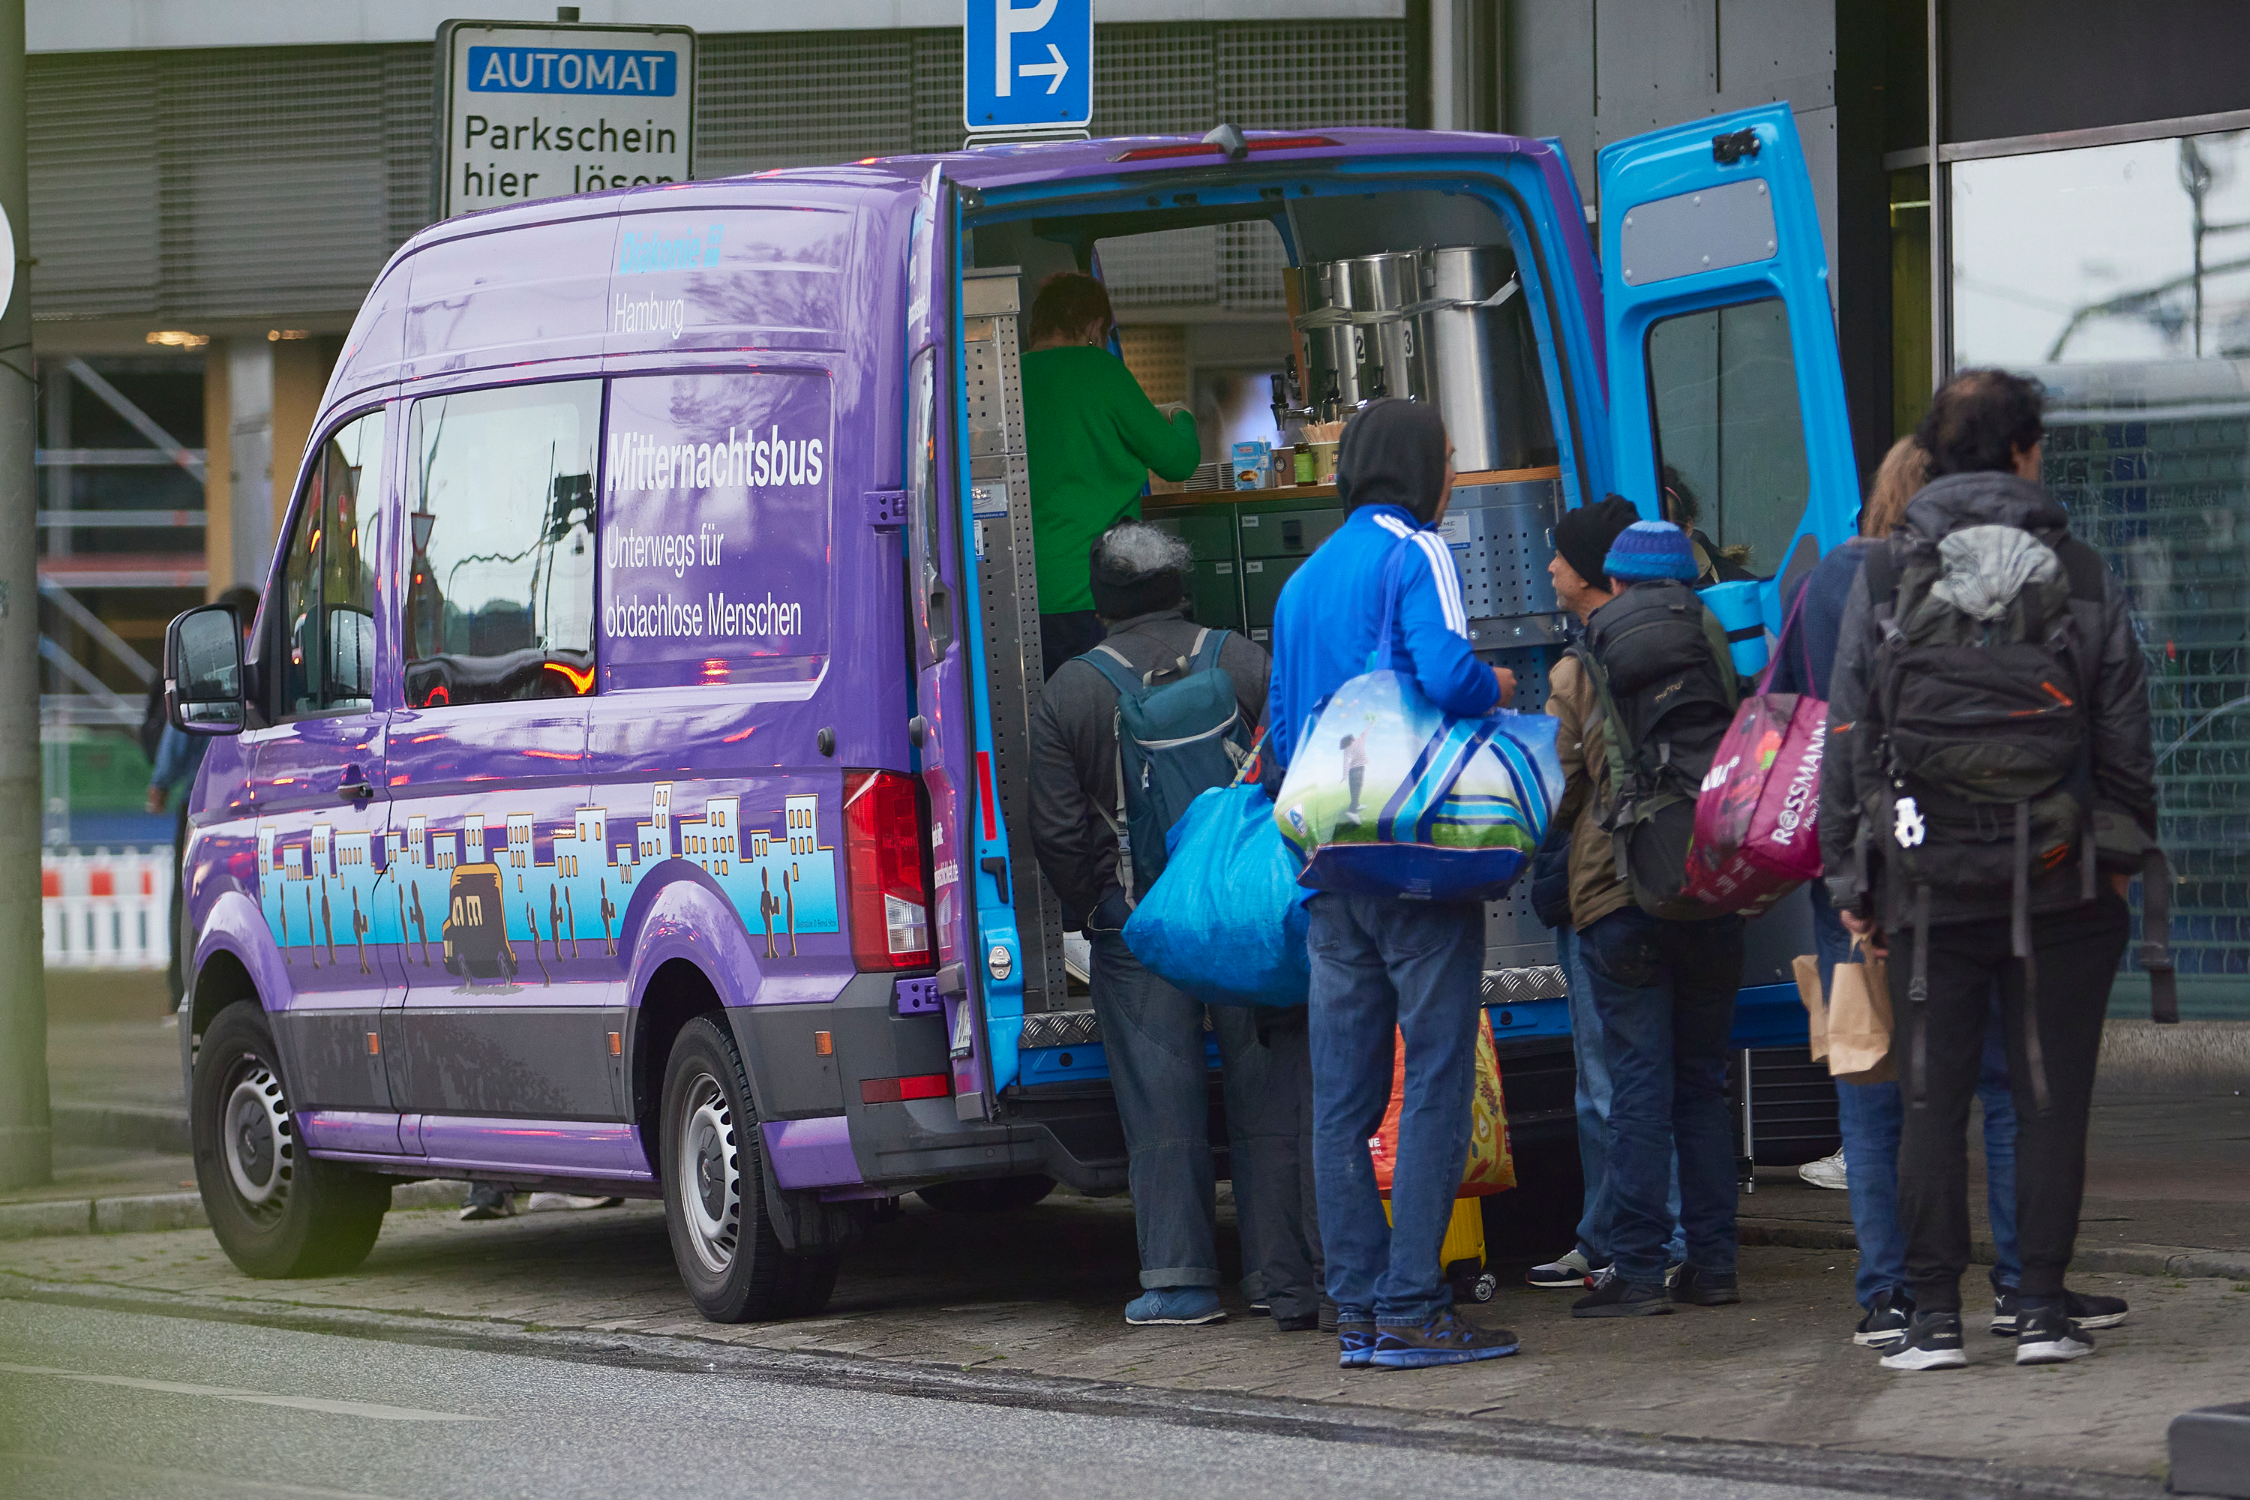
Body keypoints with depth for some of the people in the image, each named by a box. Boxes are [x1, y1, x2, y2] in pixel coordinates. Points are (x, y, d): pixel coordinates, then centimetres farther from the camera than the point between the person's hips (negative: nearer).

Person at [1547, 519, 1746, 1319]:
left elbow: (1556, 794, 0)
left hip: (1619, 900, -3)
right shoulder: (1717, 662, 3)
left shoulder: (1576, 678, -2)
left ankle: (1637, 1269, -6)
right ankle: (1712, 1261, 10)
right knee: (1702, 1081, 11)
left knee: (1638, 1082, -3)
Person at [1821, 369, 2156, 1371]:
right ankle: (2041, 1308, 4)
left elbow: (1847, 738, 1)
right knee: (2050, 1097, 5)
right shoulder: (2079, 574, 1)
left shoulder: (1882, 576, 1)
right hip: (2062, 880, 0)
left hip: (1930, 885, 0)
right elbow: (2125, 733, 4)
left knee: (1932, 1103, 4)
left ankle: (1934, 1315, 2)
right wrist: (2124, 854, 14)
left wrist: (1849, 876, 7)